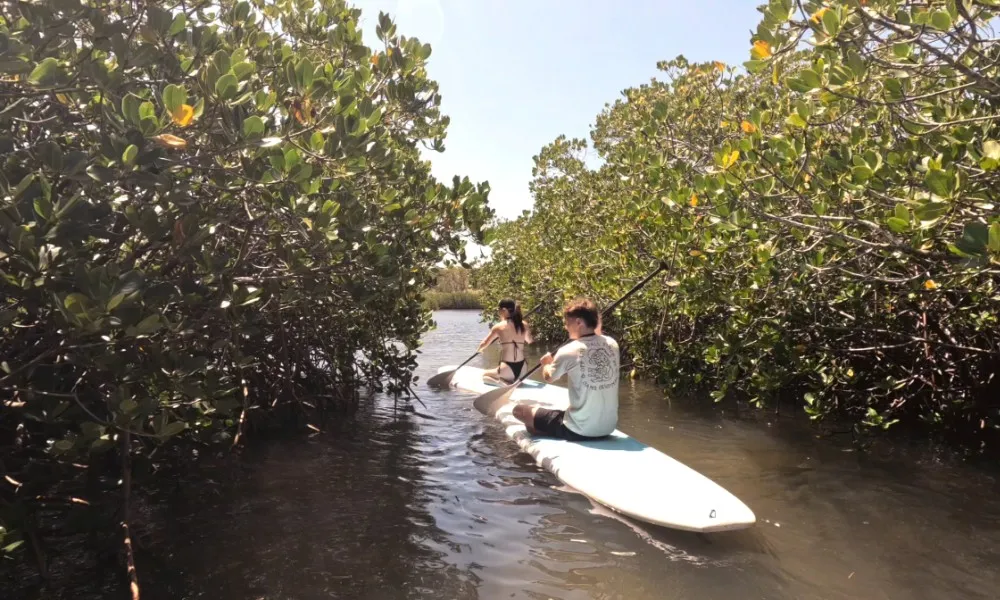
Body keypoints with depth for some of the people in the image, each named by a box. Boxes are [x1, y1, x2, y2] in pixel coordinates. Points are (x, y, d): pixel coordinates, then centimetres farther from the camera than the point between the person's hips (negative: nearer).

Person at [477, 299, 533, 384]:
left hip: (507, 370, -6)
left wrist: (478, 349, 23)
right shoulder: (524, 325, 3)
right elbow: (529, 341, 21)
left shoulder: (498, 327, -7)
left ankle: (502, 383, -6)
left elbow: (484, 343, 2)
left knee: (484, 375, 22)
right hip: (522, 370, 6)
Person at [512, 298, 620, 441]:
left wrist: (547, 363, 25)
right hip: (608, 428, 6)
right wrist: (597, 331, 17)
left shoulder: (569, 351, -15)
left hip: (579, 431, -6)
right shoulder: (612, 344, -3)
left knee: (520, 410, 9)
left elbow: (548, 377, 4)